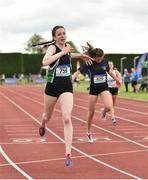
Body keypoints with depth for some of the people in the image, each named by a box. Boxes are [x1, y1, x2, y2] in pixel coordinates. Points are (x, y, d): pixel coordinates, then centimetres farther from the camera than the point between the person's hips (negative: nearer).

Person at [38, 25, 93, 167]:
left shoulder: (66, 47, 7)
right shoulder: (52, 47, -11)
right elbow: (45, 62, -34)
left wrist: (81, 56, 24)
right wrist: (62, 52, -31)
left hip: (67, 87, 3)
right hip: (52, 87, -2)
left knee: (67, 119, -15)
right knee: (47, 116, 20)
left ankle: (68, 153, -16)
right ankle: (42, 125, 59)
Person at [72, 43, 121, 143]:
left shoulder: (105, 62, -5)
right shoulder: (89, 63, -14)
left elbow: (109, 71, 14)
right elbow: (77, 72, -19)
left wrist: (117, 80, 27)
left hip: (104, 87, 1)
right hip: (93, 89, -1)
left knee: (109, 107, -23)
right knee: (91, 112, 5)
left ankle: (104, 112, 17)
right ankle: (89, 133, 24)